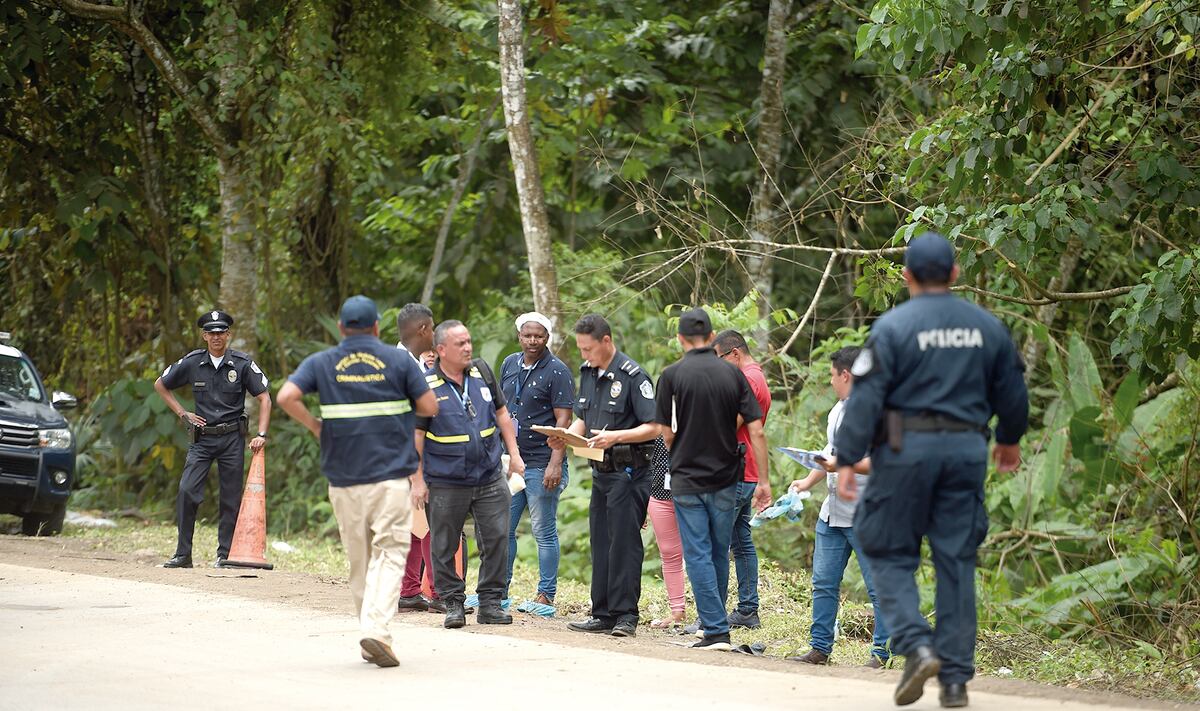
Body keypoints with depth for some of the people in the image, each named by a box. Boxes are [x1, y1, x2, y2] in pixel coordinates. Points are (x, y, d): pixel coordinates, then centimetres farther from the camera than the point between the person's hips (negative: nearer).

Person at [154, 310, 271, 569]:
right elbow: (160, 385, 15)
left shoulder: (242, 363, -3)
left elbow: (264, 398, 0)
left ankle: (225, 554, 10)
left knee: (231, 498, 1)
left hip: (232, 438, -1)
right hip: (202, 437, 1)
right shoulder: (192, 362, 2)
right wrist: (182, 414, 7)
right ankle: (183, 554, -7)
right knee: (187, 491, -11)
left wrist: (261, 434, -11)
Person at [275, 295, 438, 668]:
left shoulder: (321, 363, 5)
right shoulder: (398, 361, 2)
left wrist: (315, 426, 4)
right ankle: (377, 629, -22)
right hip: (392, 475, -2)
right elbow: (429, 407, 2)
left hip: (344, 479, 2)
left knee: (359, 560, 12)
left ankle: (369, 630, 17)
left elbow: (286, 396, -9)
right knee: (389, 554, -5)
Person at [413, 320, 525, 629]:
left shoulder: (481, 372, 6)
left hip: (490, 478, 4)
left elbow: (501, 413, 16)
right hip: (446, 484, -4)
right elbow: (416, 435, -5)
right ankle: (453, 604, 15)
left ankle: (490, 603, 12)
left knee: (496, 539, 2)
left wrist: (514, 453, 10)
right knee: (445, 547, 3)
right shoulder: (426, 386, -7)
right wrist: (418, 480, -8)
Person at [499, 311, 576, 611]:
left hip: (541, 464, -6)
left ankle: (546, 596, 4)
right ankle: (499, 591, 15)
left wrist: (555, 464, -19)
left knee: (544, 532, -1)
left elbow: (563, 421, -12)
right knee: (503, 528, 8)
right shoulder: (509, 365, 12)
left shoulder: (557, 371, -8)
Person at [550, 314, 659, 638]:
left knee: (624, 542, -8)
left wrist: (615, 436, -27)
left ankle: (625, 615, -4)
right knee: (601, 542, 10)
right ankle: (603, 615, 15)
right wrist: (565, 437, -1)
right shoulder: (588, 372, 12)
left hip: (629, 472, -8)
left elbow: (653, 427, -16)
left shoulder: (633, 376, -13)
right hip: (601, 471, 8)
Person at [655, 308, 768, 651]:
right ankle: (713, 620, 30)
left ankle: (717, 630, -7)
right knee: (720, 554, 17)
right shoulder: (732, 374, -1)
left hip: (688, 478, -3)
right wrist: (763, 481, 1)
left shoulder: (672, 375, -8)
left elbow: (667, 434, -3)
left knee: (698, 555, 0)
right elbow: (756, 431, -5)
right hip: (726, 479, 3)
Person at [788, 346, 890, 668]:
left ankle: (883, 652, 2)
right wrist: (809, 481, 24)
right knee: (823, 583, 10)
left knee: (879, 587, -3)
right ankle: (820, 648, 17)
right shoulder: (839, 410, 17)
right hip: (832, 514, 10)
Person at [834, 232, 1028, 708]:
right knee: (957, 561, 7)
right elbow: (1012, 392, 16)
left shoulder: (893, 326, -7)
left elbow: (865, 399, -11)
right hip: (967, 450, 4)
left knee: (891, 554, 7)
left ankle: (916, 646, -13)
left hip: (906, 450, -4)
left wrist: (846, 461, -8)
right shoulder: (987, 326, 7)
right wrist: (1009, 440, 33)